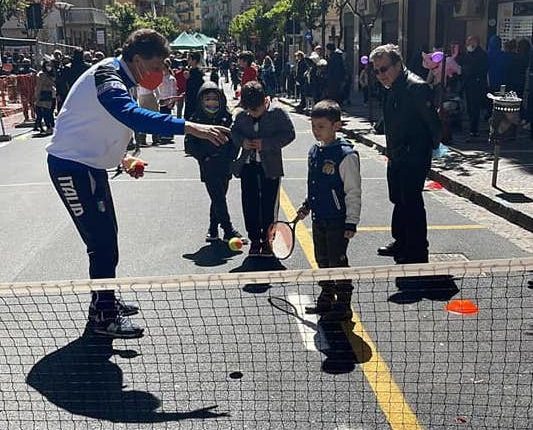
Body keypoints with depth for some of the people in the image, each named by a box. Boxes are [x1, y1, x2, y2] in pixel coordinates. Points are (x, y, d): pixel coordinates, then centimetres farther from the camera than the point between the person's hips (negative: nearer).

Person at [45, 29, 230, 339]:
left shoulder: (118, 79, 8)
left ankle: (104, 302, 31)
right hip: (72, 167, -10)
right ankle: (104, 317, 5)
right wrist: (191, 128, -54)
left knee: (106, 236, 16)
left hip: (91, 165, 10)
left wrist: (123, 157, 4)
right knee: (102, 241, -7)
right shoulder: (106, 80, -24)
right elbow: (135, 117, -45)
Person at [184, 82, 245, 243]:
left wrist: (230, 156, -5)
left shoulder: (227, 117, 3)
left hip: (224, 165, 3)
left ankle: (213, 230, 23)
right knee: (218, 199, -7)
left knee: (219, 198, 10)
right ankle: (229, 231, -3)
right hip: (208, 166, -3)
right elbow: (190, 144, -1)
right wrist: (203, 157, -10)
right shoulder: (197, 119, -1)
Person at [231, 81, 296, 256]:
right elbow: (234, 132, 14)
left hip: (270, 166, -3)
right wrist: (242, 141, -9)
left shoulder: (278, 113, -8)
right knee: (249, 204, 6)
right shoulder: (241, 116, 1)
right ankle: (254, 240, 18)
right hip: (248, 165, 3)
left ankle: (267, 241, 17)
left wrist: (265, 143, -18)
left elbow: (289, 134, -9)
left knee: (268, 206, 4)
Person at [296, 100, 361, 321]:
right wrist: (307, 205, 14)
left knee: (338, 262, 0)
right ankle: (326, 300, 31)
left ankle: (343, 306, 12)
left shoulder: (346, 155, -16)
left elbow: (353, 192, -15)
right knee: (323, 261, 17)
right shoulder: (314, 152, 7)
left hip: (338, 221, -8)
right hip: (319, 219, 8)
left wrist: (351, 223, -16)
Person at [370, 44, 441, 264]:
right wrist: (392, 151, 18)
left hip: (414, 159, -10)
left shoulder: (417, 87, -19)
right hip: (396, 157, 10)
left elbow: (432, 121, -19)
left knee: (412, 203, -2)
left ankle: (417, 253, 9)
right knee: (399, 200, 20)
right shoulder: (392, 89, 10)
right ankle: (401, 242, 36)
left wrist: (436, 146, -9)